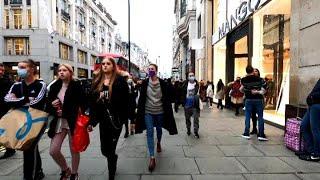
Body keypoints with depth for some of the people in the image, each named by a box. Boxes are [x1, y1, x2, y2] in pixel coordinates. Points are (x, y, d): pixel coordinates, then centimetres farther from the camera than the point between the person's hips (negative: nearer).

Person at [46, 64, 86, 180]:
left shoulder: (76, 86, -7)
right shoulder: (54, 86, 8)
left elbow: (83, 104, -11)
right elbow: (48, 104, 14)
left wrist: (64, 112, -14)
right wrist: (51, 104, -9)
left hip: (73, 121, -4)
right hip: (59, 122, 5)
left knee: (74, 150, 8)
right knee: (53, 151, 4)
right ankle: (65, 170, 32)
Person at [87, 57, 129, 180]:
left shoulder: (120, 80, -6)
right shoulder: (97, 81, 9)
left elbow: (126, 101, -9)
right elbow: (92, 102, 9)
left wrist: (130, 119, -12)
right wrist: (91, 121, 7)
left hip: (116, 119, -4)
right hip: (103, 119, 5)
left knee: (110, 149, 2)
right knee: (104, 150, 13)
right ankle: (114, 158, 48)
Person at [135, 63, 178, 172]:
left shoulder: (162, 83, -7)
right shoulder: (144, 83, -4)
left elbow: (167, 98, -4)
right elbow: (141, 98, -1)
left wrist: (168, 111, -6)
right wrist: (140, 111, -2)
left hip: (160, 111, 0)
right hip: (148, 112, 0)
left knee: (159, 129, 20)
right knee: (149, 132, -4)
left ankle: (159, 143, 53)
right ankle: (152, 157, 1)